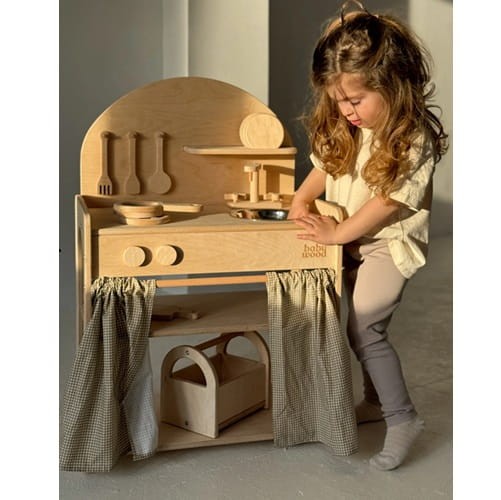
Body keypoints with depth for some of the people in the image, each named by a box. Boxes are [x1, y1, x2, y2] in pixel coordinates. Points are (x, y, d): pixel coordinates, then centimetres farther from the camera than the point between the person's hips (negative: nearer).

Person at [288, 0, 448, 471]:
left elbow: (388, 200, -21)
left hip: (388, 243, -7)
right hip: (350, 242, 7)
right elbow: (325, 165, 13)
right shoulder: (344, 128, 0)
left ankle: (402, 417, 0)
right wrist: (302, 199, -4)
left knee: (362, 326, -16)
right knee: (366, 326, 15)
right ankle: (376, 400, 34)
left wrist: (338, 232, -18)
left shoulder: (414, 138, -20)